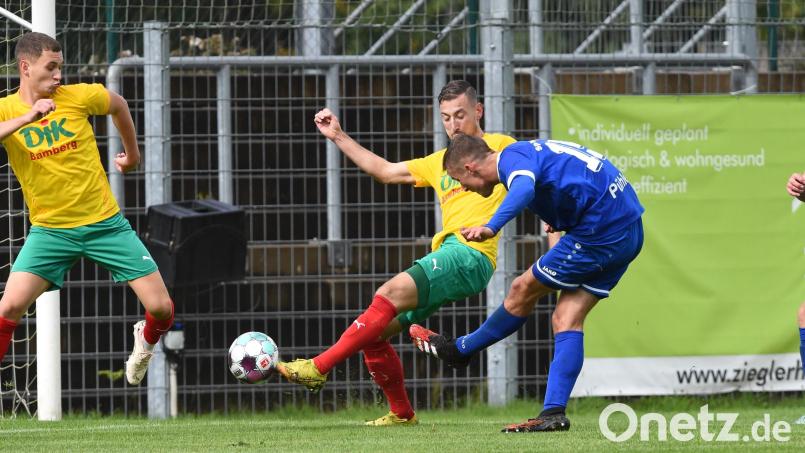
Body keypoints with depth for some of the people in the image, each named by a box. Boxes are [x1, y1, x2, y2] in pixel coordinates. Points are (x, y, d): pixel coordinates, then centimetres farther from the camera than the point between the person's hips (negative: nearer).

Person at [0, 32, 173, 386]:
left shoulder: (77, 96, -5)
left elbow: (119, 105, 16)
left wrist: (132, 153, 27)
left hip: (106, 222, 1)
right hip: (50, 229, -1)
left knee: (161, 308, -2)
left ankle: (146, 341, 33)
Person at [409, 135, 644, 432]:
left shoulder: (513, 158, -12)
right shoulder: (533, 151, 18)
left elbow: (524, 188, -37)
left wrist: (491, 227, -51)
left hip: (598, 234, -10)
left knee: (523, 290, 6)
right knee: (567, 319, 6)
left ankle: (460, 351, 24)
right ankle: (553, 413, -1)